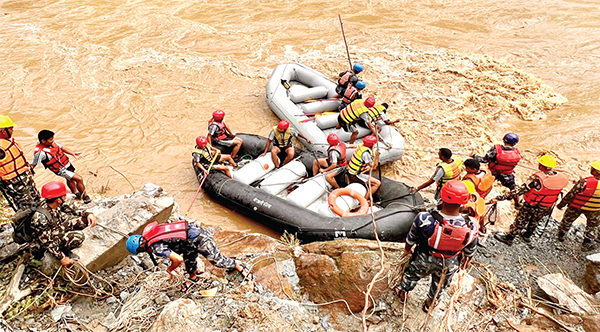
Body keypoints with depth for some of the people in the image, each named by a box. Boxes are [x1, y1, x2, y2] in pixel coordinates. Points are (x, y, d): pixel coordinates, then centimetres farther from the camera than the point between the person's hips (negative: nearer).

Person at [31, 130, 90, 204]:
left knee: (70, 179, 30)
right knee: (79, 179, -15)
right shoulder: (40, 152, -29)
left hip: (67, 163, 8)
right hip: (61, 170, -8)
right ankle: (85, 197, 3)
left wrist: (73, 153, -2)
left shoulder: (52, 143, -7)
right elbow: (33, 164, -19)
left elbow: (61, 147, 7)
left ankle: (75, 193, 55)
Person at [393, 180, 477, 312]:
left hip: (424, 260, -1)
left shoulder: (424, 220, -38)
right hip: (449, 265, 2)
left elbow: (411, 239, -16)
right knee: (440, 284, 34)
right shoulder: (471, 227, -33)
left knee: (412, 274, 32)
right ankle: (430, 303, 62)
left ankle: (403, 293, 60)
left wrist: (407, 250, 8)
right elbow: (470, 251, -11)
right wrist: (466, 260, 14)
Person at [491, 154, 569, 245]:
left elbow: (520, 190, -35)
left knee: (520, 221, 15)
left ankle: (508, 238, 32)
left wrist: (500, 198, -34)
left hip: (531, 206, -5)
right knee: (535, 221, 30)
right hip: (547, 207, 5)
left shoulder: (537, 178, -34)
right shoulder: (561, 178, -15)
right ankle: (527, 236, 53)